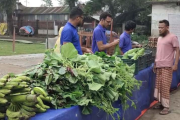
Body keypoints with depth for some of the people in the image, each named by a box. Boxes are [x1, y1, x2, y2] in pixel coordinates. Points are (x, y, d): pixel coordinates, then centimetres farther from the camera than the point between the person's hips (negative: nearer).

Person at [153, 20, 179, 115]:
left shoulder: (172, 37, -6)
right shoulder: (159, 38, 16)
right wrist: (155, 64, 18)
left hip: (167, 66, -7)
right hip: (158, 66, 7)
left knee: (165, 86, -7)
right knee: (159, 85, 9)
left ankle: (166, 107, 0)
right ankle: (161, 103, 21)